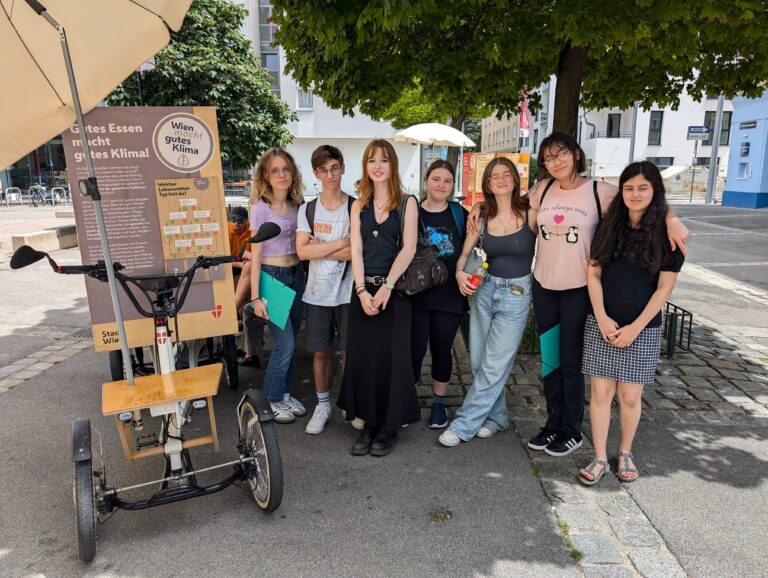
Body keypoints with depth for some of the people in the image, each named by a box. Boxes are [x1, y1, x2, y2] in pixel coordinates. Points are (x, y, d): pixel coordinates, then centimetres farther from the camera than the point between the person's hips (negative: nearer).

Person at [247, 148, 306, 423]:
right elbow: (256, 255, -10)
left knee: (292, 341, 11)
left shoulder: (297, 205, 6)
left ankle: (285, 393, 27)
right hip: (272, 276, -5)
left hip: (297, 275, 6)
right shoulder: (261, 208, -10)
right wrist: (255, 297, -12)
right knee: (285, 344, -5)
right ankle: (271, 399, 14)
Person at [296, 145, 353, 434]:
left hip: (348, 292, -2)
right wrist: (341, 243, -14)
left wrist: (319, 247, -11)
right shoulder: (307, 209, 4)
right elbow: (302, 251, -8)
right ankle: (322, 406, 27)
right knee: (320, 351, 11)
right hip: (317, 292, 2)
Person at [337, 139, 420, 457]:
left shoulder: (407, 202, 2)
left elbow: (408, 247, -7)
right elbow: (356, 249, 3)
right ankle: (368, 423, 17)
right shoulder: (359, 205, 11)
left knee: (391, 357, 0)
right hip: (364, 290, 3)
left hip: (395, 290, -3)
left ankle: (388, 427, 14)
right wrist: (362, 290, -9)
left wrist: (386, 287, -15)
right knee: (362, 357, 4)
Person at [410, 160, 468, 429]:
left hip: (450, 295, 1)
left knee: (442, 349, 11)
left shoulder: (460, 214, 4)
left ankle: (439, 403, 27)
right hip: (416, 294, -1)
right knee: (414, 349, -1)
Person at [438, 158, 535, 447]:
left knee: (492, 366, -2)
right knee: (478, 362, 8)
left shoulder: (530, 214, -7)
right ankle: (496, 417, 27)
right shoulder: (482, 217, 3)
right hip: (483, 290, 4)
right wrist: (460, 273, -9)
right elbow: (465, 253, 8)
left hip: (516, 295, -4)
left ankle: (463, 425, 9)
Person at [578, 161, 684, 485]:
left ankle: (625, 453, 31)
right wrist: (602, 319, -7)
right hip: (601, 325, 2)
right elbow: (593, 275, 3)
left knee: (630, 396, 7)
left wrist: (634, 328, -10)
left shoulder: (666, 234, -4)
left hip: (642, 329, -1)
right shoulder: (609, 226, 3)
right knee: (601, 392, 4)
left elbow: (664, 288, -5)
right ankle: (600, 459, 17)